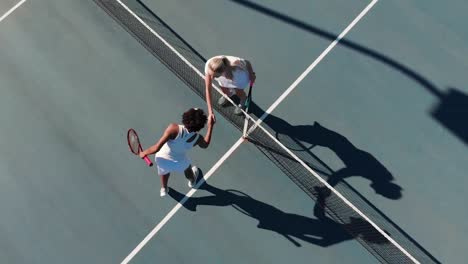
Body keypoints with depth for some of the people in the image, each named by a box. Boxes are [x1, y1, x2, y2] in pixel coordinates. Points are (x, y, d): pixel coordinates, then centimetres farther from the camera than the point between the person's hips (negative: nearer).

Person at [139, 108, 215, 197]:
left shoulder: (174, 129, -36)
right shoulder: (197, 138, -25)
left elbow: (157, 148, -33)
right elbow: (205, 144, 1)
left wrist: (144, 153, -14)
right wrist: (210, 126, 1)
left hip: (161, 159, -1)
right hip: (180, 164, 1)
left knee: (164, 169, 37)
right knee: (187, 168, 39)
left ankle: (164, 189, 62)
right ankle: (192, 181, 72)